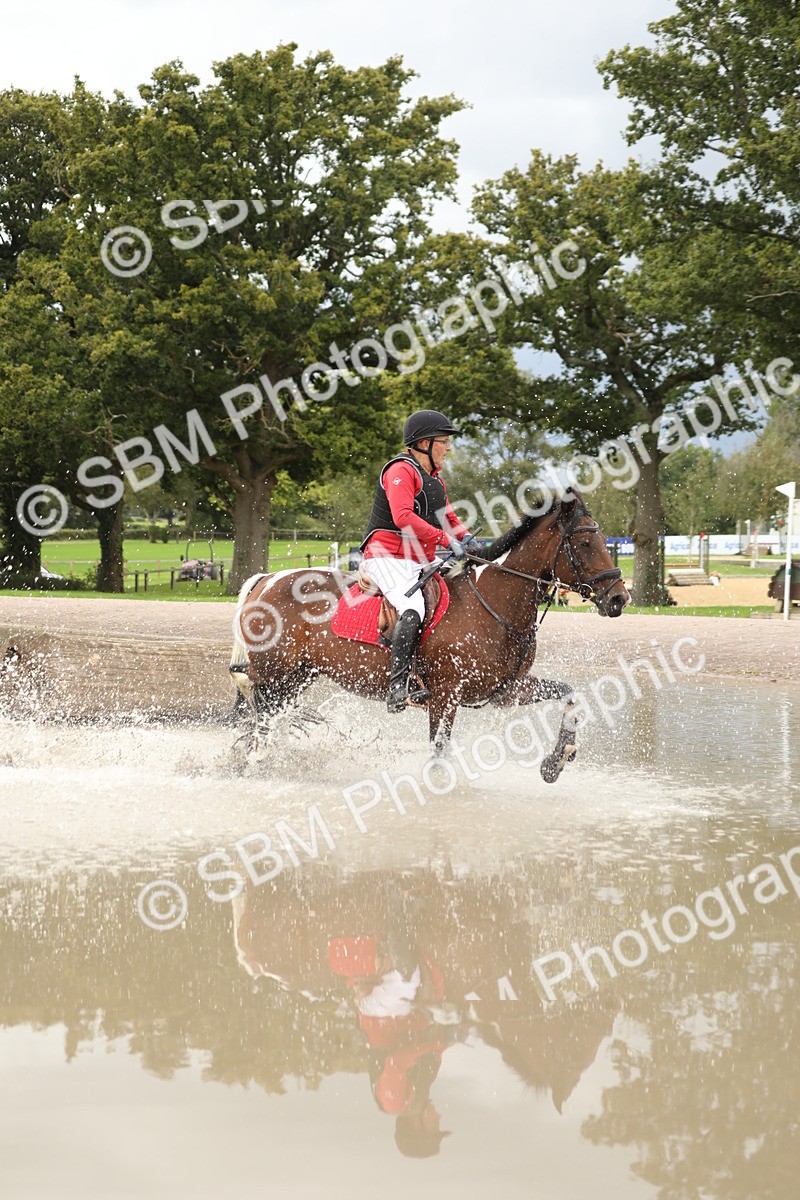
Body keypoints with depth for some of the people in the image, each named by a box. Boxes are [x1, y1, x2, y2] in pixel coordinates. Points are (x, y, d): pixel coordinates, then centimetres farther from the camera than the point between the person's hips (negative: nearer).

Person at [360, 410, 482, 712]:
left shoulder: (435, 479, 20)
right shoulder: (401, 471, -11)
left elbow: (448, 519, 27)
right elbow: (403, 516, -26)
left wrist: (466, 537, 3)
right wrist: (446, 539, -30)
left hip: (421, 563, 10)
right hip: (387, 557, -10)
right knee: (414, 608, -32)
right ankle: (398, 685, -38)